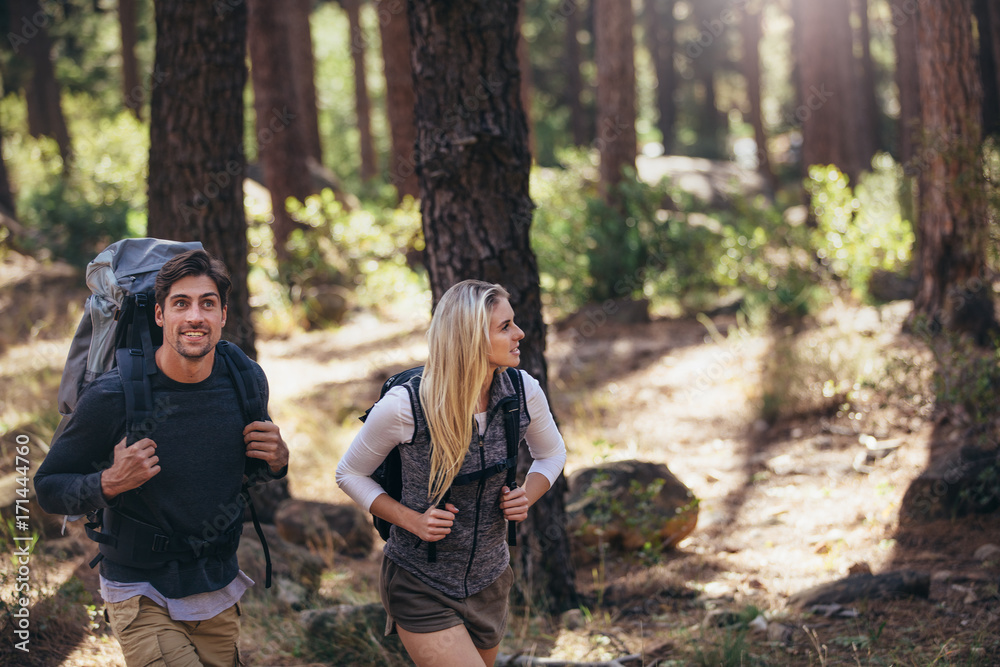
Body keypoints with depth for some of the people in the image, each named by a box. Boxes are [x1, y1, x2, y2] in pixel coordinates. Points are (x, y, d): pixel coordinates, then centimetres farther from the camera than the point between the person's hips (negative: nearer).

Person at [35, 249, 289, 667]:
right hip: (142, 597, -5)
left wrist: (277, 460, -7)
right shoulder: (112, 397, -17)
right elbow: (47, 488, -8)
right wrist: (110, 483, -25)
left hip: (220, 591, 5)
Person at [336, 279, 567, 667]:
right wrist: (412, 521, -18)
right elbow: (350, 474, -5)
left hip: (489, 578, 5)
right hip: (420, 584, -5)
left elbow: (551, 454, 11)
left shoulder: (523, 392, -10)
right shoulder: (405, 406, -22)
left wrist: (527, 496, -9)